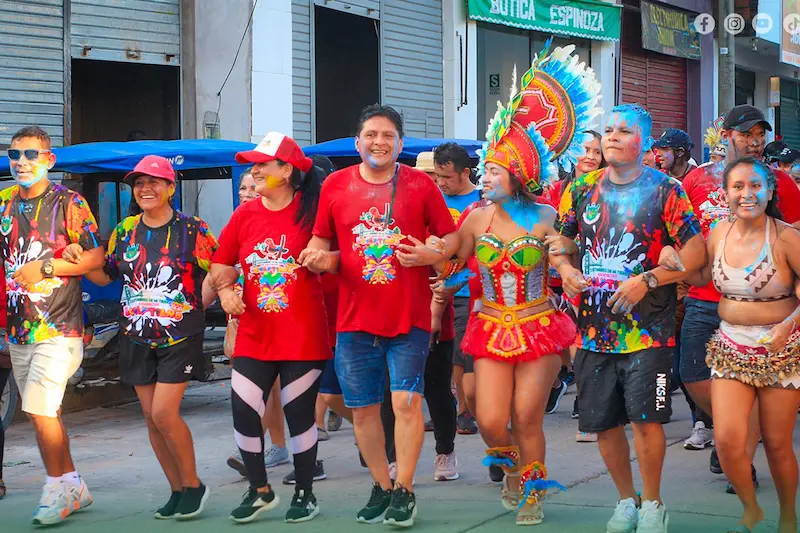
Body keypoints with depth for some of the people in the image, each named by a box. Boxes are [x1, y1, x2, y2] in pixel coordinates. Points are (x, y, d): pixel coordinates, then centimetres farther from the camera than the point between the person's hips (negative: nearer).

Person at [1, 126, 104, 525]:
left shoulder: (68, 203, -5)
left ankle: (58, 488, 3)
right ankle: (73, 487, 24)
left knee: (40, 410, -13)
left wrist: (45, 267, -15)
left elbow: (96, 257, -8)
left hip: (58, 327, -6)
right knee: (43, 414, 12)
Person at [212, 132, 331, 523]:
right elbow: (221, 264, 13)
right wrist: (224, 290, -4)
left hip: (303, 337, -4)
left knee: (299, 414, 5)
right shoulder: (245, 215, 4)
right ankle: (260, 490, 21)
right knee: (243, 413, 1)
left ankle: (305, 493, 23)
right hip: (254, 335, 4)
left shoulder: (310, 212, -7)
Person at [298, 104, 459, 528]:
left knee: (406, 400, -8)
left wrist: (430, 254, -15)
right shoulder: (335, 185, 3)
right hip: (354, 317, 2)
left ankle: (404, 490, 6)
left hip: (409, 316, -2)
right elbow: (321, 242, 12)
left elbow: (452, 238, 5)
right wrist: (319, 257, -10)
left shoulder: (420, 185, -1)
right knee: (362, 408, 8)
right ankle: (381, 488, 25)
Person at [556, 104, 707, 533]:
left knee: (646, 417, -9)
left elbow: (696, 250, -8)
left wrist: (647, 280, -18)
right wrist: (565, 268, -3)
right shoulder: (582, 188, 8)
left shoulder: (665, 190, -3)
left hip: (647, 326, -4)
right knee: (602, 423, 8)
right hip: (594, 325, 4)